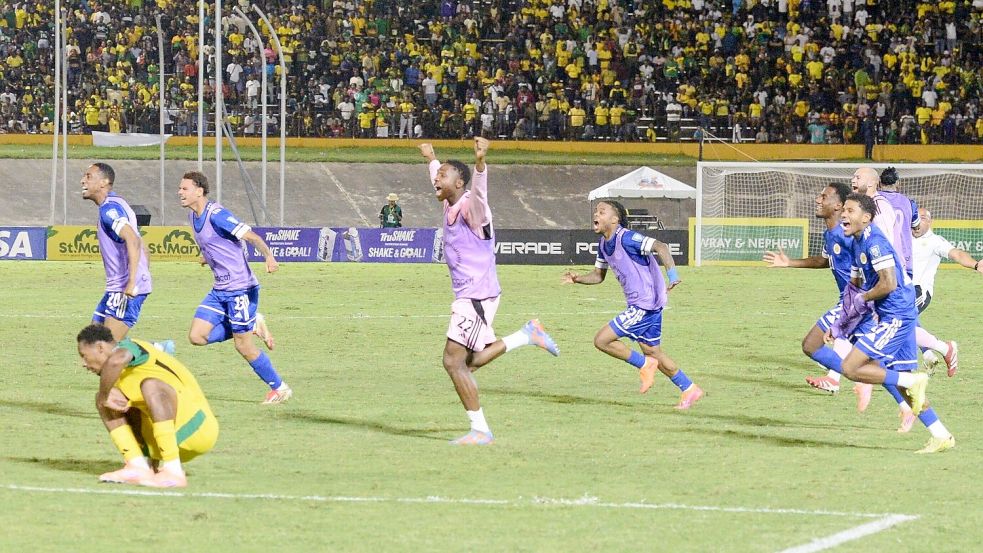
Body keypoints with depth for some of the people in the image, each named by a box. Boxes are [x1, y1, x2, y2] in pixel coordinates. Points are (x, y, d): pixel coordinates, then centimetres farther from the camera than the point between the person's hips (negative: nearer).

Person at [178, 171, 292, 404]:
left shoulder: (216, 215, -19)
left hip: (241, 288, -9)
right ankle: (253, 326, 12)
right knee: (197, 336, -2)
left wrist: (269, 257, -41)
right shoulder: (193, 217, 8)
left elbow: (251, 236, -25)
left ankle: (279, 388, 13)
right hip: (220, 289, 9)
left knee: (243, 346, -4)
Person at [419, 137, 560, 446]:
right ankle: (527, 336, 20)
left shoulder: (471, 207, -15)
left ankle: (480, 431, -8)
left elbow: (479, 190, -39)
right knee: (471, 362, 11)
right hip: (469, 295, 10)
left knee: (453, 362, -11)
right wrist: (431, 159, 52)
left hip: (477, 296, -10)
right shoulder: (450, 206, 11)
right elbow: (439, 185, 35)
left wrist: (480, 162, -58)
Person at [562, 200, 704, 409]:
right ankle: (689, 390, 26)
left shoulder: (625, 238, -18)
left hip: (645, 305, -10)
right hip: (639, 305, 10)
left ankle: (644, 364, 4)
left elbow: (660, 247, -26)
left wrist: (673, 275, -38)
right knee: (653, 352, 17)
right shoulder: (604, 245, 10)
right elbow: (598, 275, 20)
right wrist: (577, 279, 2)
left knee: (602, 340, -10)